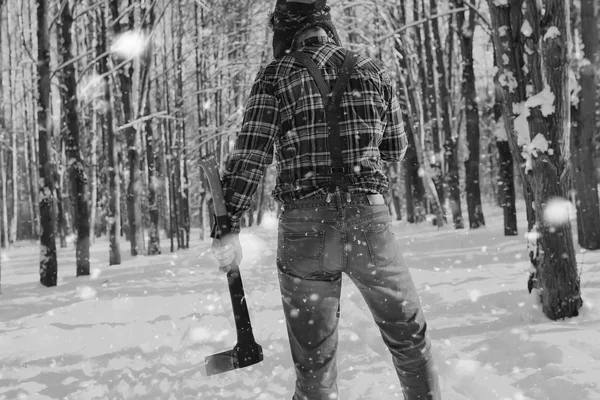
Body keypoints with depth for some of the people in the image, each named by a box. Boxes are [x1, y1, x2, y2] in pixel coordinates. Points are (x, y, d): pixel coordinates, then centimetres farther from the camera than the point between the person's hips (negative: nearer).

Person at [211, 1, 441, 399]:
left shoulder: (276, 76, 2)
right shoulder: (371, 71, 10)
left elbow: (251, 153, -8)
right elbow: (396, 148, 17)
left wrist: (229, 224, -7)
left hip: (304, 225, -1)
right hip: (368, 217, 1)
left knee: (314, 357, 7)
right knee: (409, 335, 19)